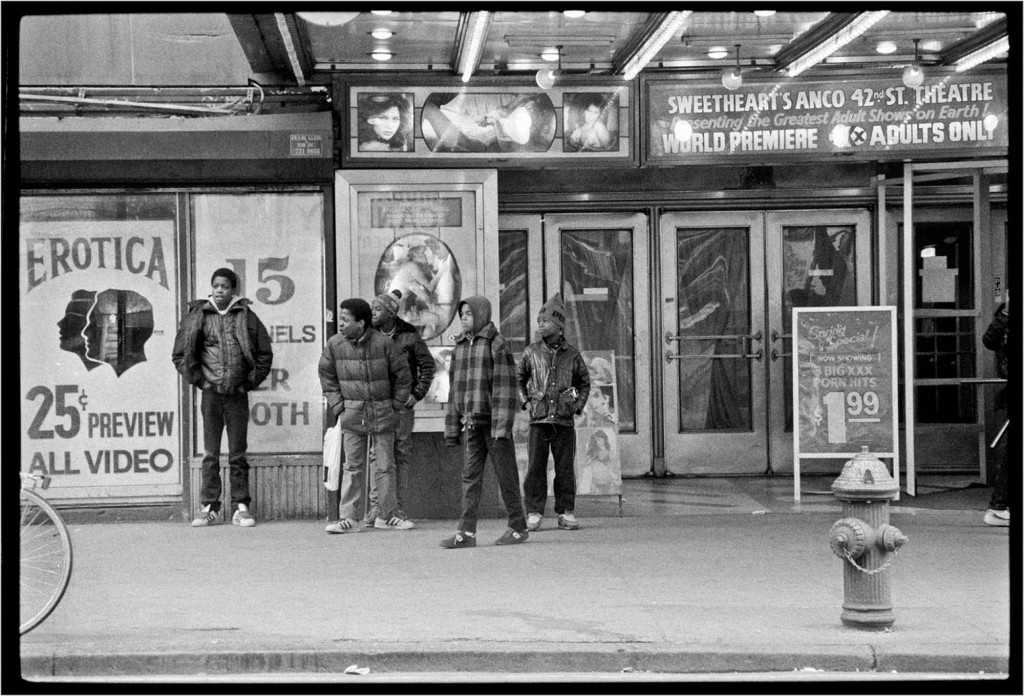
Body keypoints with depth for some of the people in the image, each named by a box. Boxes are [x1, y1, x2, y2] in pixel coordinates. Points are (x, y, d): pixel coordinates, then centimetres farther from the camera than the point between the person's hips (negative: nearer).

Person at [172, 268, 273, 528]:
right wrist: (198, 380, 1)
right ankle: (209, 508, 8)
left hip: (238, 394, 0)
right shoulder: (198, 316, 1)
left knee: (238, 455, 4)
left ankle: (241, 507, 8)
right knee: (210, 454, 4)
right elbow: (180, 355, 6)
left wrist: (250, 381, 3)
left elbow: (265, 354, 8)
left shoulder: (246, 316, 2)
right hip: (211, 393, 0)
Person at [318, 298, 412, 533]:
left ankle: (386, 516, 16)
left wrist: (395, 406, 0)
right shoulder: (334, 344, -5)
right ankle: (350, 518, 6)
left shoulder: (384, 344, -11)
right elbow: (327, 377, 8)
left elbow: (402, 375, 0)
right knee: (353, 466, 2)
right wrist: (338, 407, 1)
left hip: (383, 413, -1)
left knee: (385, 465, 6)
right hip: (352, 414, 1)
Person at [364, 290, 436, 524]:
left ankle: (399, 508, 9)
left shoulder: (409, 336, -2)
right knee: (376, 454, -2)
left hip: (402, 403, -1)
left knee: (401, 455, 3)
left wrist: (417, 393, -4)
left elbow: (428, 365, 3)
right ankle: (375, 506, 2)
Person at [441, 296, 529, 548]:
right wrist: (452, 427, 13)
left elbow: (505, 387, -12)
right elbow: (455, 389, 16)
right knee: (470, 477, 1)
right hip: (471, 422, 6)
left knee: (506, 475, 2)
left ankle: (518, 528, 13)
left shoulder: (497, 344, -7)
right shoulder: (461, 346, 13)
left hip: (493, 421, -6)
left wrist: (502, 427, -18)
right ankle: (467, 532, -1)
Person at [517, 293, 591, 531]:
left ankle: (566, 513, 11)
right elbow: (519, 379, 18)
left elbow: (584, 382, 19)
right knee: (535, 467, -3)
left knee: (565, 469, 3)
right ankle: (534, 514, 3)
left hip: (564, 420, 0)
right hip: (539, 420, 0)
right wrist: (525, 401, 6)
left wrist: (578, 405, 7)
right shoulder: (531, 352, 5)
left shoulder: (572, 355, 5)